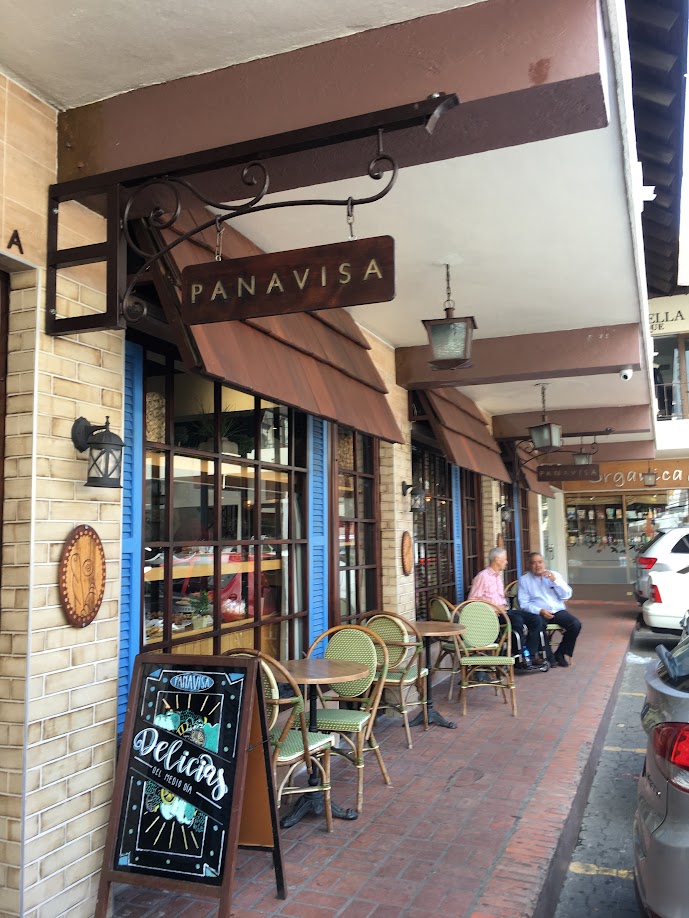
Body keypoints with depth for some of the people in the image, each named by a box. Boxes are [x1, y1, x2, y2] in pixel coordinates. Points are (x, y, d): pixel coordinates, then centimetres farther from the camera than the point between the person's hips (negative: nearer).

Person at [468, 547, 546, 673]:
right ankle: (521, 659, -24)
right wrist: (494, 607, -15)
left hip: (503, 610, 9)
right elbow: (473, 599, -10)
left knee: (536, 620, -11)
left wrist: (504, 606, 11)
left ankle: (529, 657, -17)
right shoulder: (483, 576, -5)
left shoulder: (498, 576, 24)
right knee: (517, 620, -35)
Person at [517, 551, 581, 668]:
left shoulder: (554, 575, 15)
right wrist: (540, 611, -17)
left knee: (576, 624, -23)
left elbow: (566, 595, 5)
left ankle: (561, 654, -4)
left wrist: (554, 581, -8)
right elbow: (523, 603, -3)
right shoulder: (524, 580, 7)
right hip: (539, 614, -3)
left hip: (558, 611, 3)